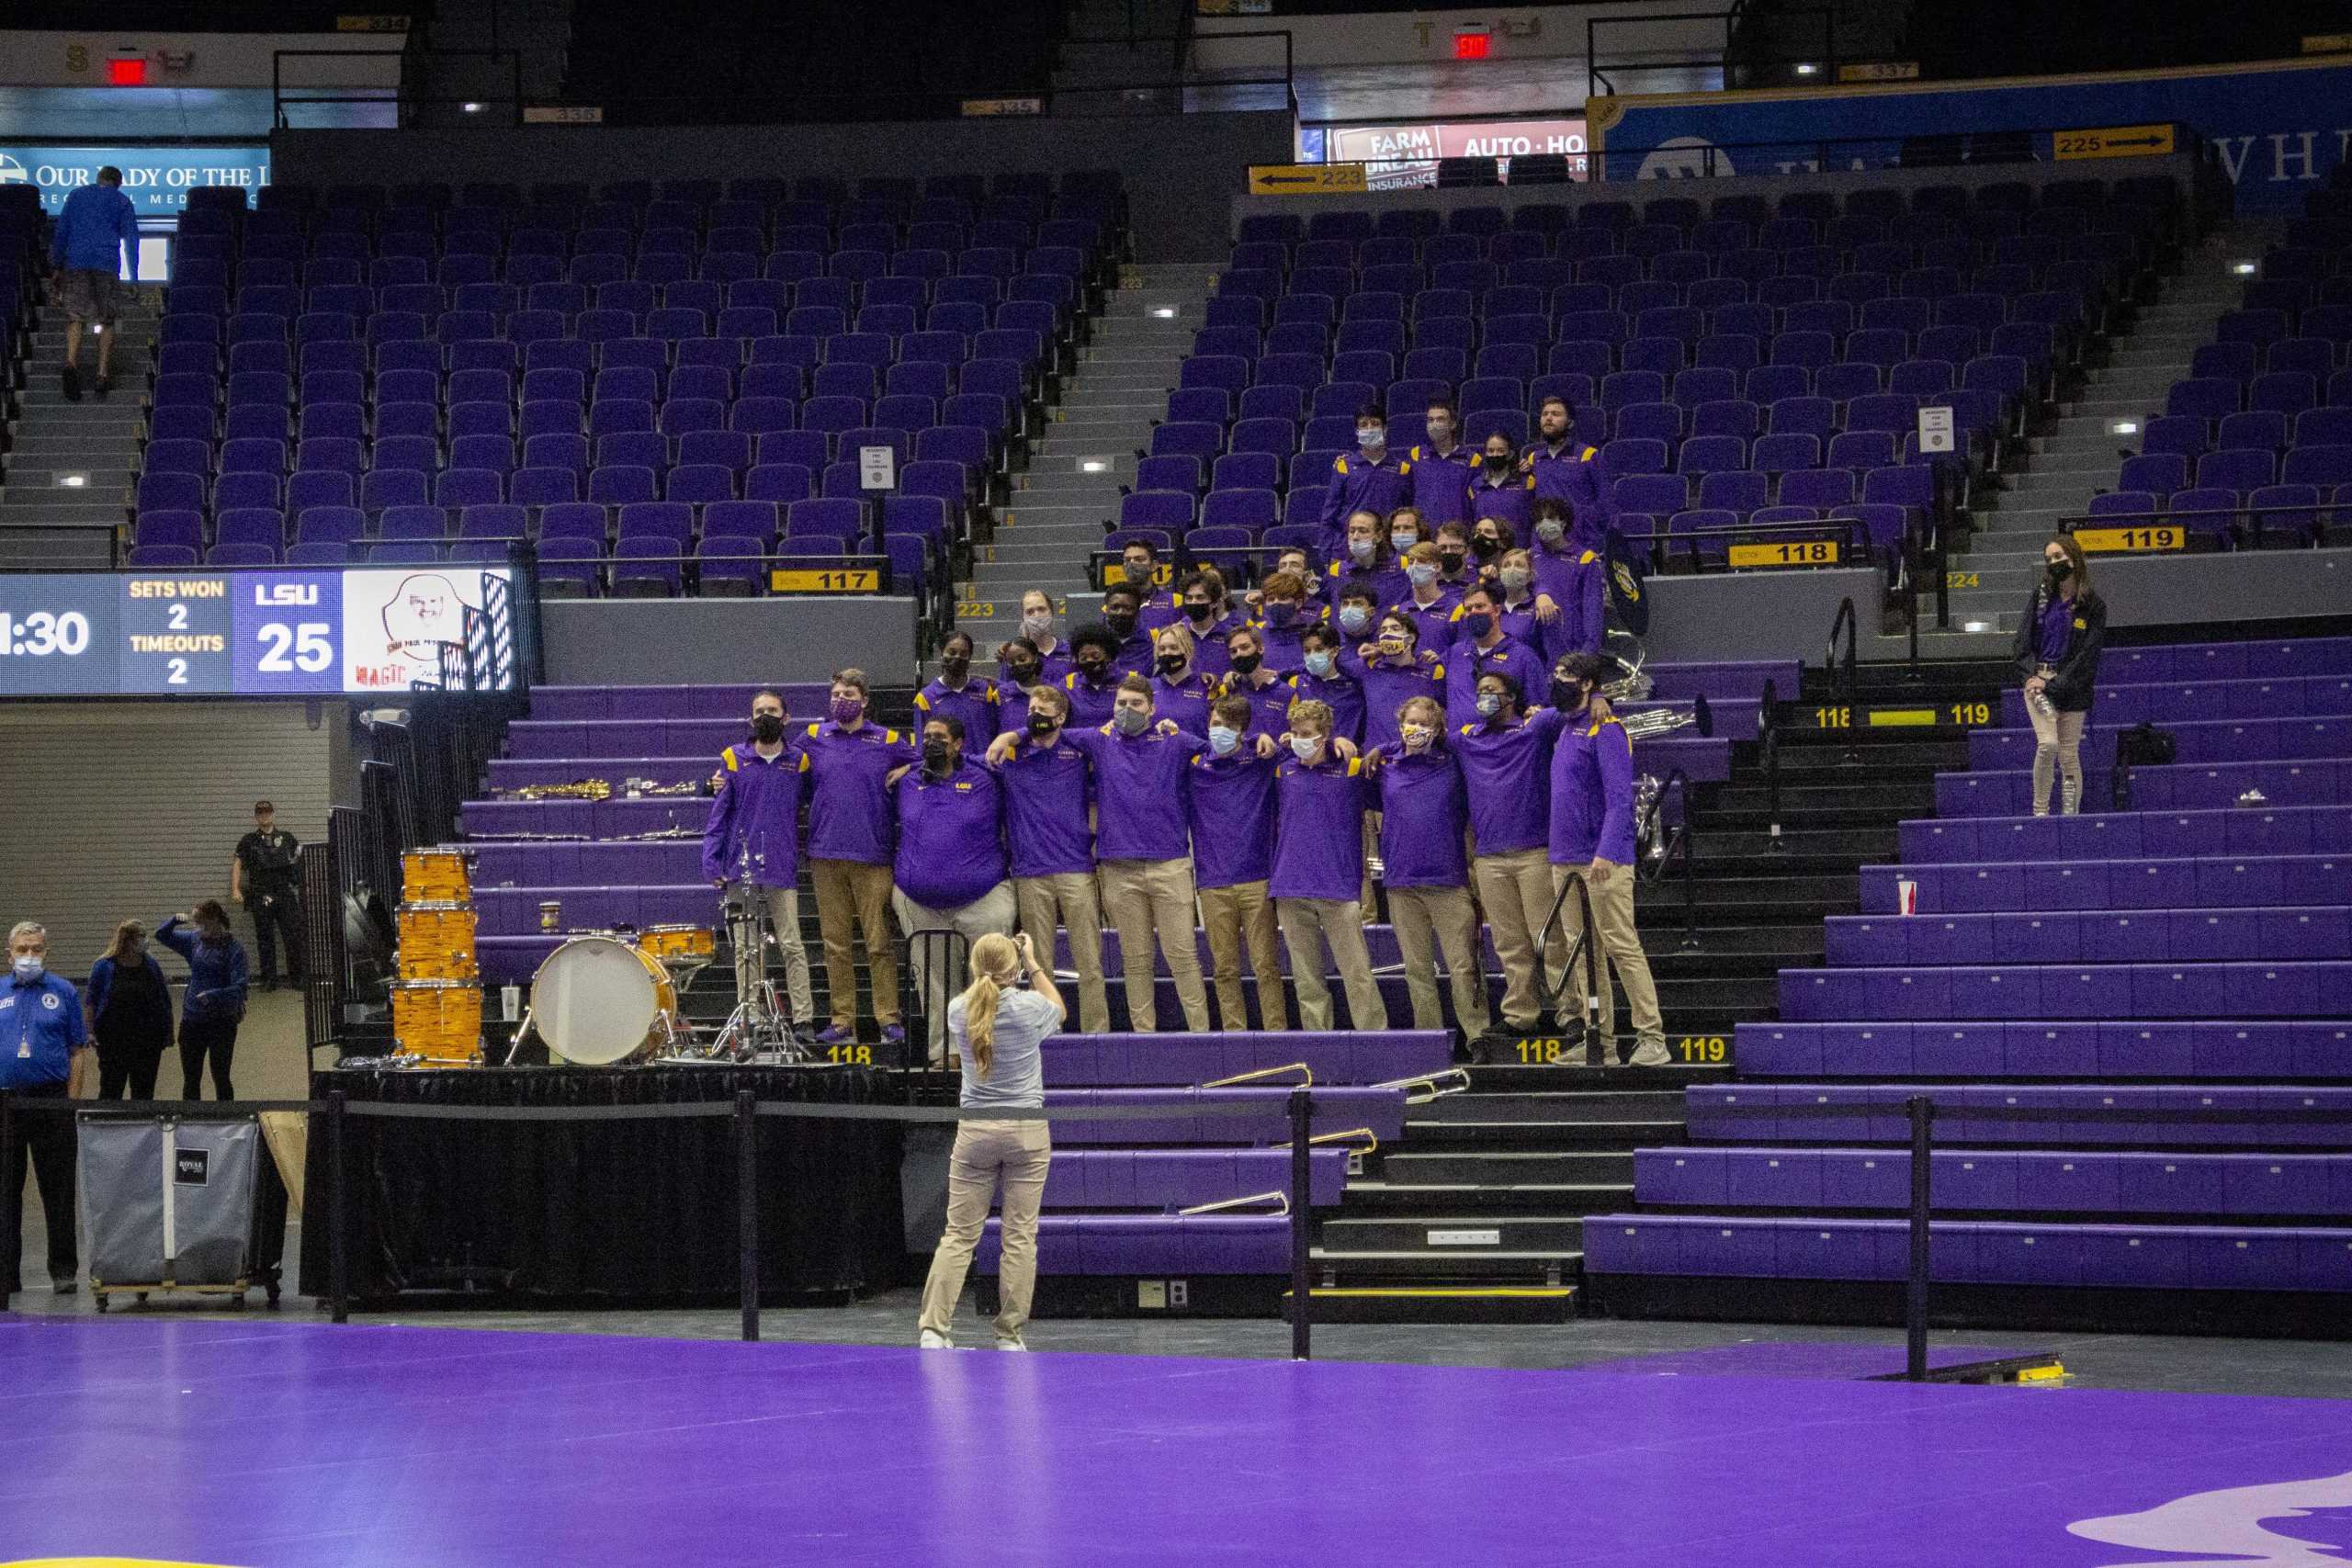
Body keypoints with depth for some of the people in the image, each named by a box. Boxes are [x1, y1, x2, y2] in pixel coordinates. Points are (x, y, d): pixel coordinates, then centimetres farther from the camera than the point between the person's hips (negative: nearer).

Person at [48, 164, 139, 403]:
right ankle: (103, 374, 1)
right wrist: (134, 276, 5)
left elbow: (60, 231, 13)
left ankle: (71, 363, -27)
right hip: (107, 265, -1)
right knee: (106, 321, 8)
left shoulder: (77, 196, 16)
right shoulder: (121, 202, 10)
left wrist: (56, 266, 16)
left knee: (75, 318, -2)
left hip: (76, 262, 1)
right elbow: (131, 238, 5)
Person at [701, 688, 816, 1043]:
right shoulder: (732, 760, 6)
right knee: (746, 949, 3)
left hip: (783, 869, 0)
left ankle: (804, 1020, -3)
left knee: (791, 945, -4)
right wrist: (711, 864, -3)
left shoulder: (799, 761, 7)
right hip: (741, 868, 0)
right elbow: (718, 814, 5)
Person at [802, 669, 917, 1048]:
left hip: (872, 856, -2)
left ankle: (889, 1020, 1)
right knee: (836, 944, 4)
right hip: (826, 856, 2)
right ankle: (842, 1023, 9)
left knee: (879, 942, -4)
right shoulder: (814, 738, 9)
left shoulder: (888, 742, 4)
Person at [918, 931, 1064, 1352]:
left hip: (975, 1130, 2)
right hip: (1027, 1130, -2)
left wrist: (988, 972, 20)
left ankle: (933, 1329, -3)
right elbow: (1059, 1011, 16)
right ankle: (1010, 1336, 4)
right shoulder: (1029, 1006, -8)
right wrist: (1035, 965, 19)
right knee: (1020, 1236, 3)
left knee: (959, 1234, 5)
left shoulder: (959, 1010, -2)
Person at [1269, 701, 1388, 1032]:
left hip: (1339, 890, -3)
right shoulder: (1282, 772, 12)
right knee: (1306, 977, 4)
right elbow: (1274, 827, 22)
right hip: (1291, 890, 3)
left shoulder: (1351, 769, 3)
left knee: (1357, 972, -6)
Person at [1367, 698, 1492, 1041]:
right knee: (1416, 968, 5)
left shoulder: (1451, 764, 5)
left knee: (1463, 966, -6)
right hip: (1402, 883, 2)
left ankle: (1479, 1035, -3)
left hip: (1448, 881, -2)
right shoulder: (1385, 766, 9)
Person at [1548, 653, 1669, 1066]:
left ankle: (1652, 1039, -7)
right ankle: (1599, 1043, 9)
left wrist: (1607, 853, -26)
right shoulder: (1567, 726, 14)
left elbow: (1619, 797, -18)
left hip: (1603, 862, -9)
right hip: (1565, 860, 9)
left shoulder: (1606, 730, -10)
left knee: (1622, 947, -9)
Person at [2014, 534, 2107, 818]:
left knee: (2069, 755, 2)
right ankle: (2040, 811, -9)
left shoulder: (2093, 605, -1)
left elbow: (2087, 655, -6)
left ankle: (2071, 815, 9)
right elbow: (2024, 638, 5)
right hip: (2038, 678, 1)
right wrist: (2032, 675, -11)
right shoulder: (2040, 596, 7)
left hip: (2072, 686, -1)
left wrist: (2054, 685, -13)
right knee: (2048, 743, -18)